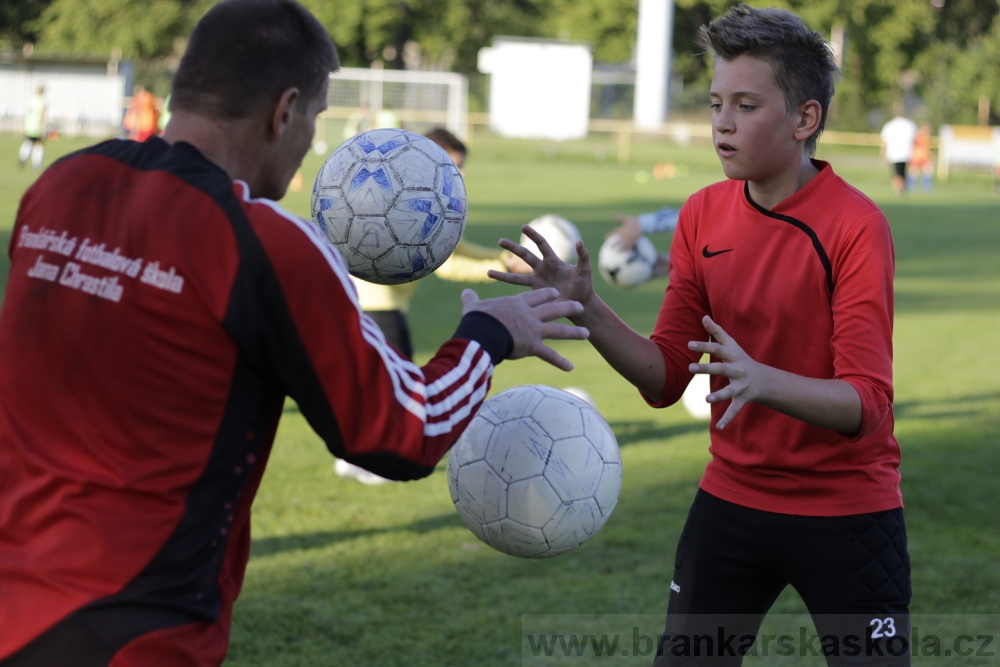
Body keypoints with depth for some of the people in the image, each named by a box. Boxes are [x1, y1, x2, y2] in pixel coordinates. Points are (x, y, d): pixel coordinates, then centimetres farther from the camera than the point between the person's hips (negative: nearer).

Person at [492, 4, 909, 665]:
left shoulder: (856, 225, -16)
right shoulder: (703, 215, 0)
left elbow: (866, 403, -22)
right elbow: (665, 378, 0)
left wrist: (762, 379, -40)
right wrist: (588, 309, -16)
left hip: (846, 512, -4)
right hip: (730, 502, 5)